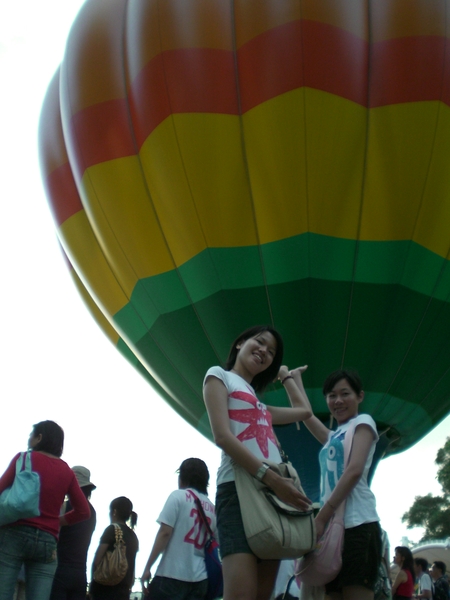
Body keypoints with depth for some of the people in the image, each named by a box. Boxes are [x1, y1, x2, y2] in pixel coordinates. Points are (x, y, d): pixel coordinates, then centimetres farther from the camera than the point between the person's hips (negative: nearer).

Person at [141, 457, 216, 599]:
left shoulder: (178, 496, 0)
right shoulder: (211, 507, 16)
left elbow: (164, 533, -8)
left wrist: (147, 568, -6)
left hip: (172, 574, -5)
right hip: (199, 578, 5)